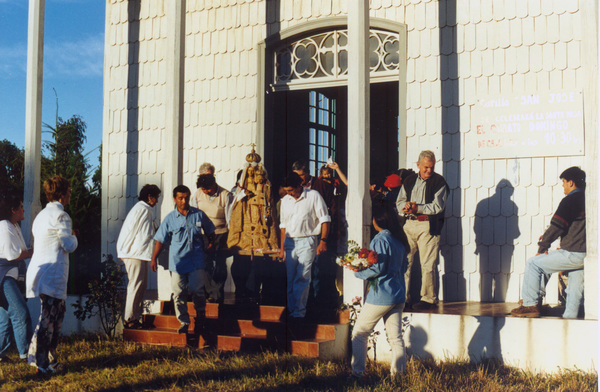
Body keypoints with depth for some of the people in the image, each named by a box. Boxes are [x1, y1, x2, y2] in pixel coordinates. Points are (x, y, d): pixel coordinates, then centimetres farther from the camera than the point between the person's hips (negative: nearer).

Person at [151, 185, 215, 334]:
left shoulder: (199, 214, 4)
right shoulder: (170, 218, 2)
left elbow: (210, 231, 19)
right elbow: (160, 240, 6)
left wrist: (211, 244, 5)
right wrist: (154, 258, 4)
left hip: (196, 261, 0)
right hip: (177, 262, 0)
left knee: (197, 291, -1)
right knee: (178, 294, 1)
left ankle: (200, 317, 22)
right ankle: (183, 322, 14)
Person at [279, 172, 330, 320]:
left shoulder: (313, 196, -2)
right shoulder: (285, 200, 12)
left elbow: (325, 220, -1)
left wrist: (323, 241, -9)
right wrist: (282, 248, 15)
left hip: (307, 241, -5)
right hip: (289, 242, 5)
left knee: (302, 278, -11)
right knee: (290, 279, 4)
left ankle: (299, 312, -6)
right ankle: (291, 310, 12)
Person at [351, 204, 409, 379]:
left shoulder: (380, 240, -15)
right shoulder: (399, 240, 9)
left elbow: (378, 268, -19)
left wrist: (358, 272, -6)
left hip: (380, 296, -8)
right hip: (398, 295, 8)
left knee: (359, 334, 5)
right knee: (395, 337, 9)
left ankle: (357, 372, 6)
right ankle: (399, 373, 8)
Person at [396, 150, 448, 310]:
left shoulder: (439, 182, 2)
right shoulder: (409, 181, 16)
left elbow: (438, 206, -8)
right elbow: (400, 202, 14)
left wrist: (418, 208, -16)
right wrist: (406, 208, -10)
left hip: (429, 226, -4)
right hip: (409, 225, 4)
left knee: (428, 264, -5)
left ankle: (429, 299, 4)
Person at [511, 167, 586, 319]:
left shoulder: (570, 201, -12)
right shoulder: (586, 199, 15)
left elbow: (556, 227, -15)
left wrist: (542, 247, -1)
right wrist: (548, 236, 19)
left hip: (573, 254, -9)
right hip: (585, 254, 9)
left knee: (533, 263, 2)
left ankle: (531, 305, 4)